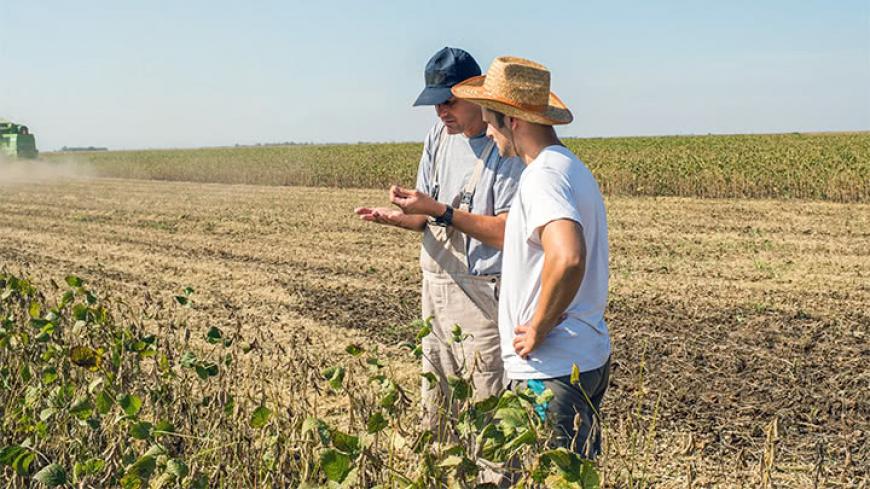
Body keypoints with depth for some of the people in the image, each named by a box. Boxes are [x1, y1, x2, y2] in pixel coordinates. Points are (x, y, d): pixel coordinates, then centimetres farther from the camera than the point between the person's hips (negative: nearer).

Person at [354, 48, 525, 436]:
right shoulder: (438, 137, 10)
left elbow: (506, 233, -20)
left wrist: (439, 210, -23)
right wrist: (394, 217, -7)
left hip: (482, 294, -7)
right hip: (436, 287, 7)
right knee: (434, 409, 16)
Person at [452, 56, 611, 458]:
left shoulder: (542, 176, -19)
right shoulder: (572, 166, 13)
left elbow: (567, 257, -36)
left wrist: (538, 329, -22)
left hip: (550, 371, -10)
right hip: (589, 359, 10)